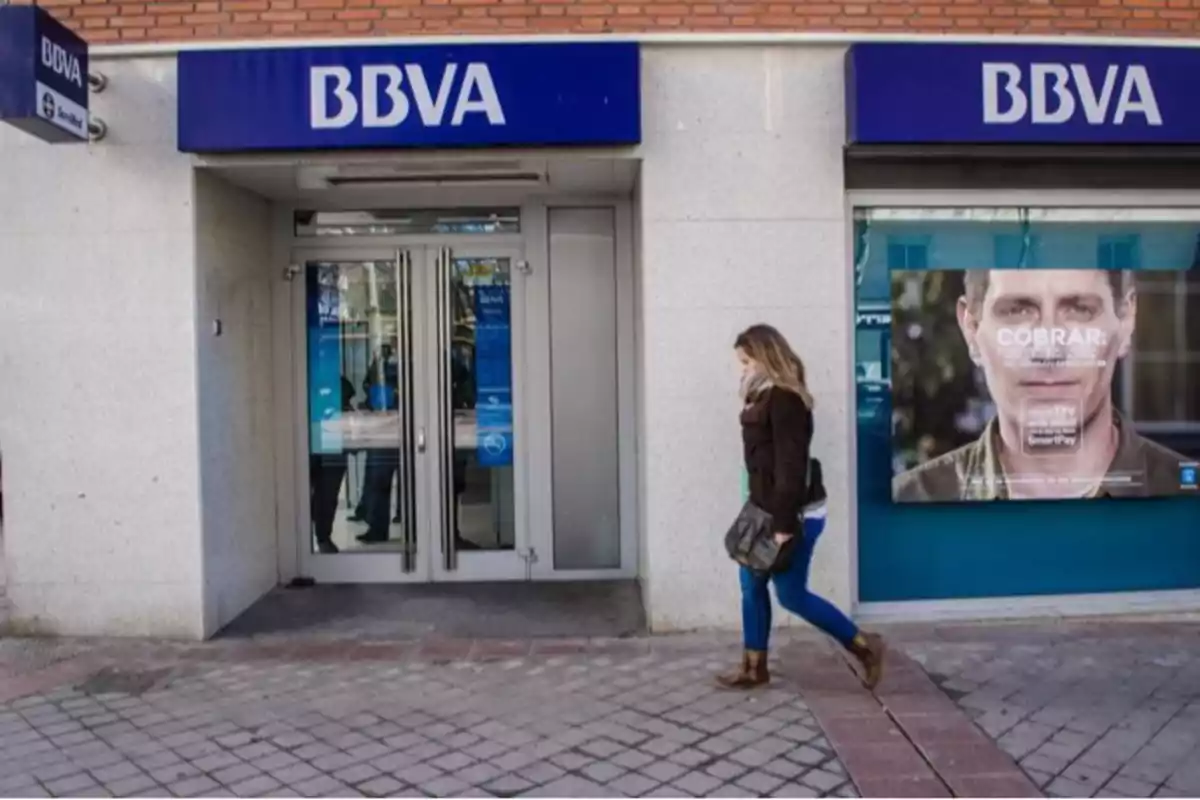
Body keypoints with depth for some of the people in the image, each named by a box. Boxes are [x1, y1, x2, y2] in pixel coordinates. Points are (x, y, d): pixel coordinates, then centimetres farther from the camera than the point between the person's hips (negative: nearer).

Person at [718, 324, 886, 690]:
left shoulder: (785, 399, -19)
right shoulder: (765, 396, 12)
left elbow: (791, 466, -23)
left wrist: (785, 525, -23)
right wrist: (759, 510, 17)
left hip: (794, 514, -10)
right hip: (768, 510, 10)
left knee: (791, 594, -1)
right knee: (752, 585, 11)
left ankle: (864, 646, 13)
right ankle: (753, 668, 21)